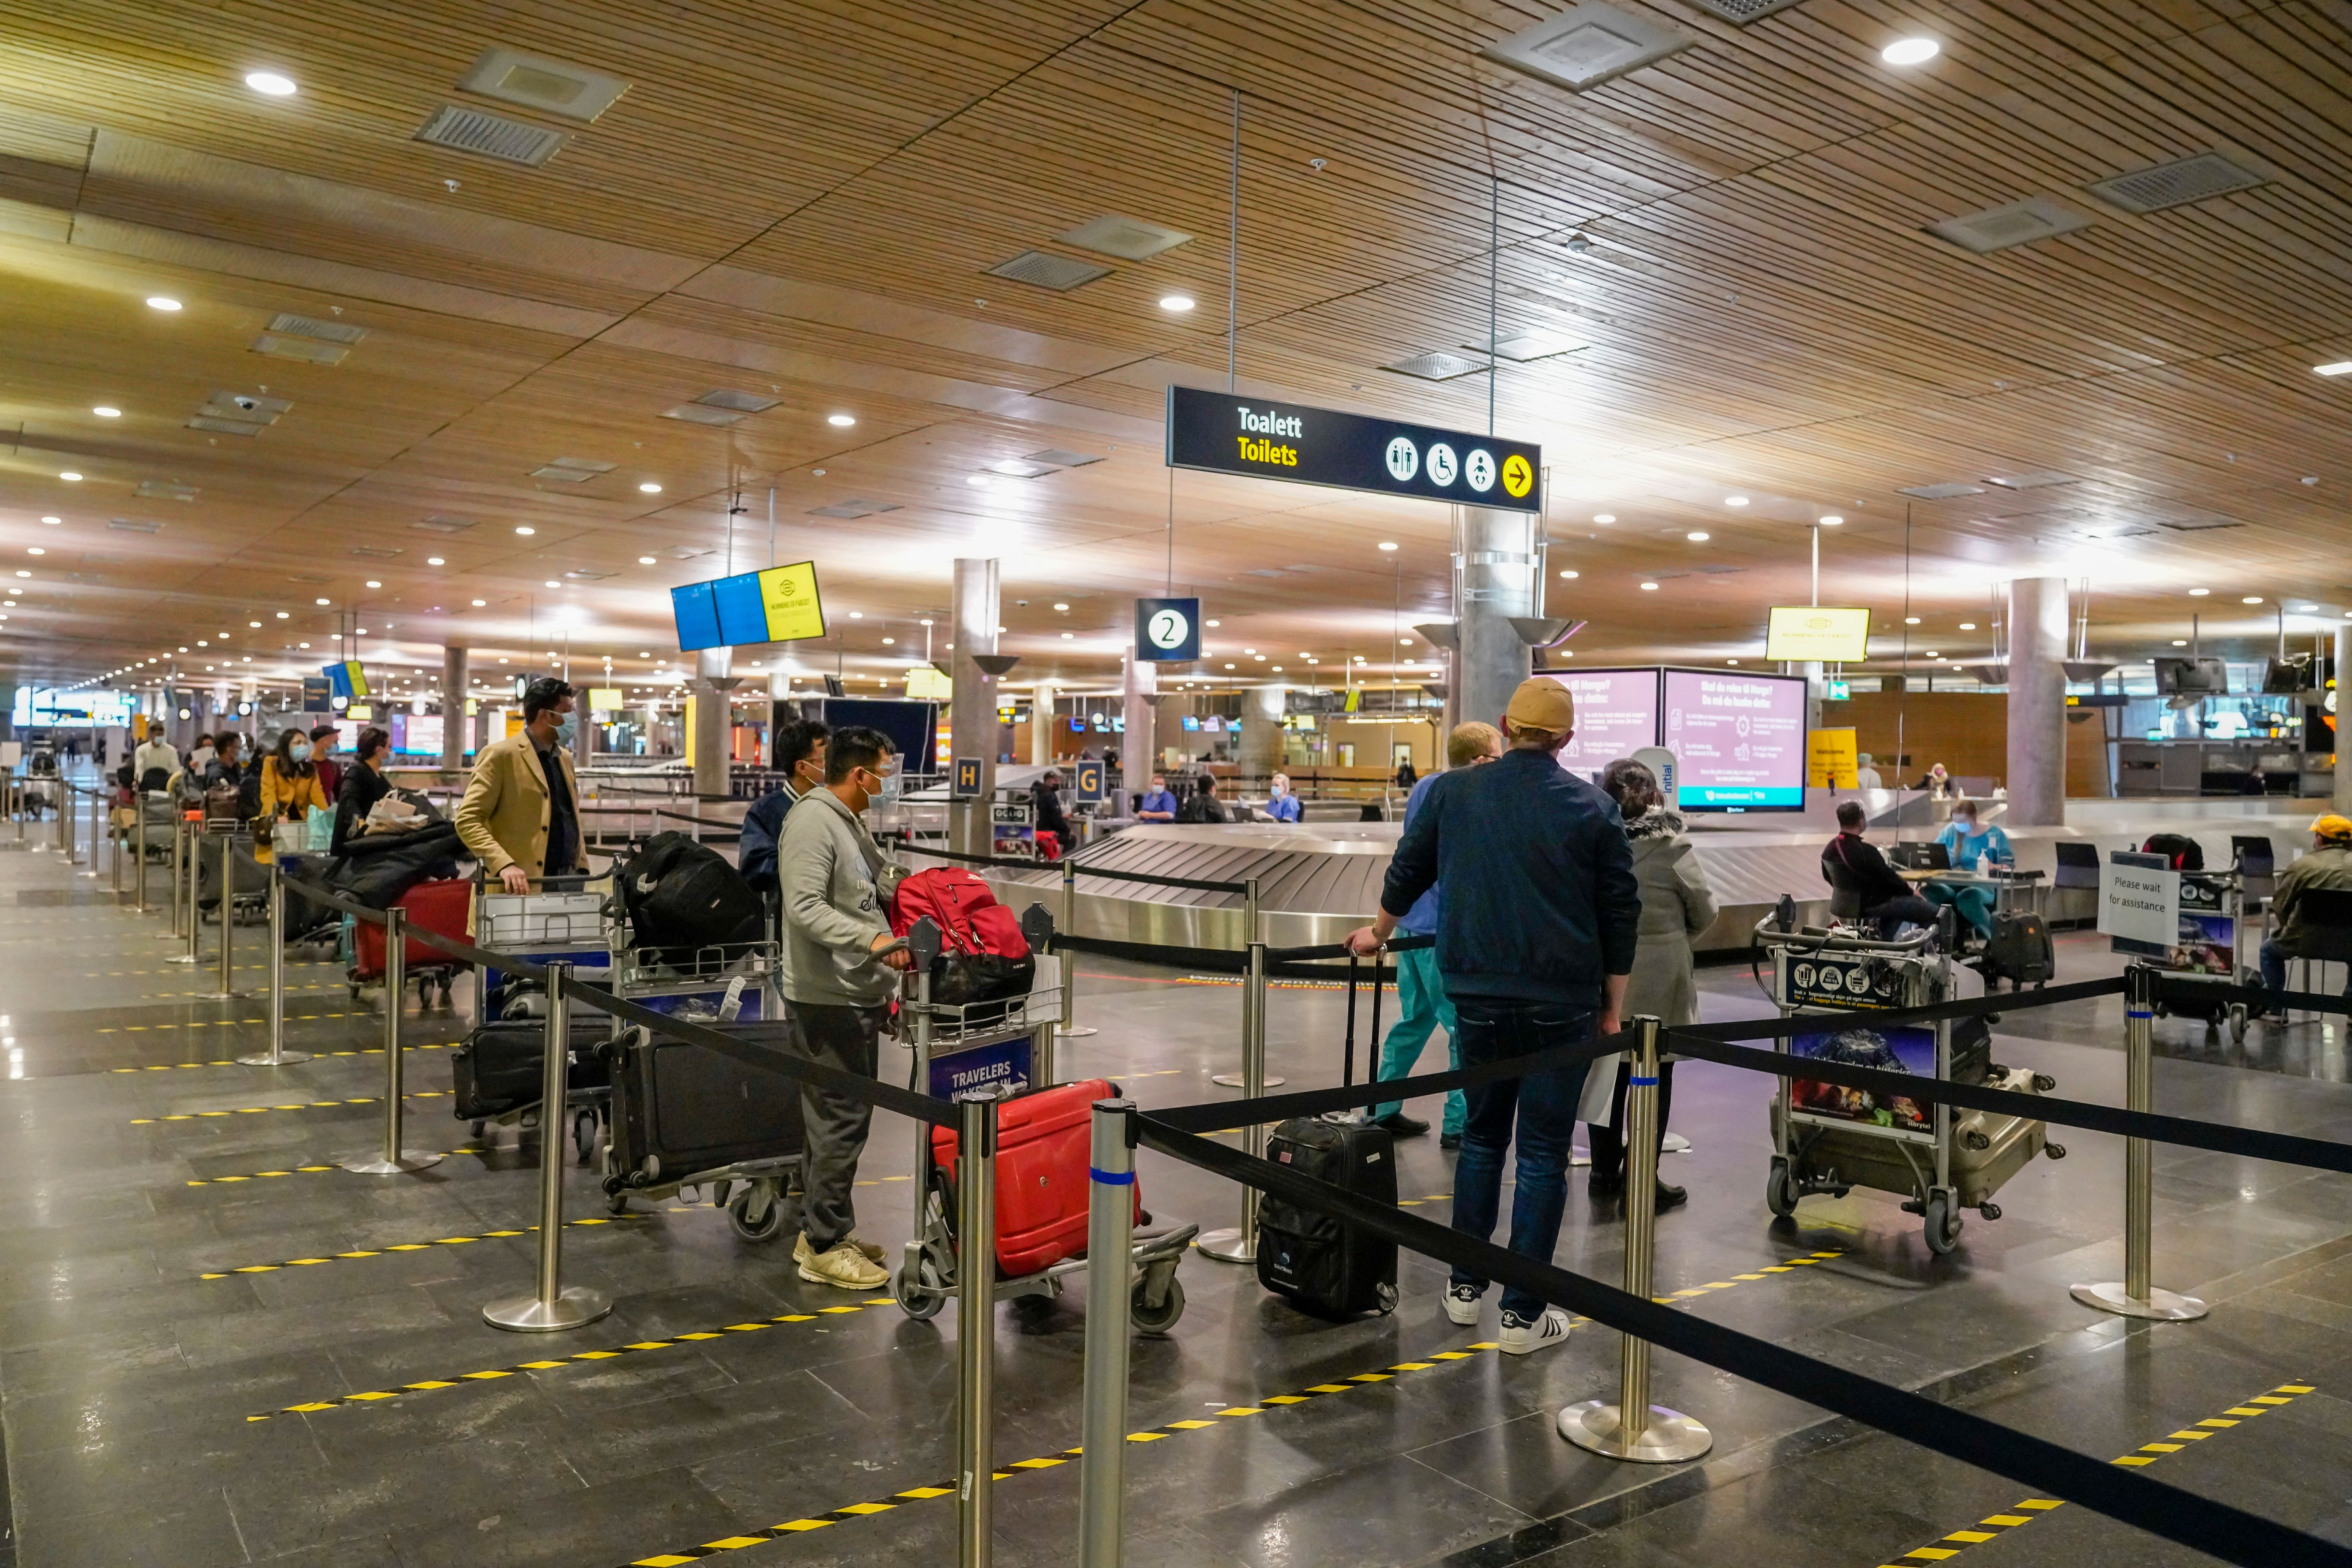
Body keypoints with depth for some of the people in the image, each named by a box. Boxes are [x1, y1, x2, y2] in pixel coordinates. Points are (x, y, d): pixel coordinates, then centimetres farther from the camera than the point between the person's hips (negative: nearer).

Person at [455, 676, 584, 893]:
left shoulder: (565, 758, 18)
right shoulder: (500, 755, -5)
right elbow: (467, 820, -10)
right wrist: (504, 865, -23)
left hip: (566, 885, 6)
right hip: (519, 888, -6)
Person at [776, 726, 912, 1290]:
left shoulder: (851, 823, 18)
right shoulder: (812, 821, -14)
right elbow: (805, 908, -24)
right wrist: (872, 940, -32)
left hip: (855, 995, 11)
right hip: (829, 997, -11)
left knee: (834, 1117, 16)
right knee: (841, 1121, -6)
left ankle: (820, 1229, 27)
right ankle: (825, 1248, 3)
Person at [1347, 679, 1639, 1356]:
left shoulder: (1452, 791, 2)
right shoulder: (1593, 807, -3)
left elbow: (1408, 872, 14)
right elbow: (1621, 913, -1)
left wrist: (1378, 933, 32)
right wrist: (1613, 1006, 9)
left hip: (1478, 994, 2)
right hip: (1561, 1001, -2)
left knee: (1481, 1136, 18)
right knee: (1543, 1152, 5)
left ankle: (1465, 1287, 24)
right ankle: (1523, 1313, 9)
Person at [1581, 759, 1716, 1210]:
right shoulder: (1671, 849, -13)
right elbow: (1705, 911, -1)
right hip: (1659, 977, -3)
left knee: (1606, 1071, 15)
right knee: (1654, 1077, 7)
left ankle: (1605, 1172, 26)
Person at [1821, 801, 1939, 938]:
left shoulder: (1829, 849, -3)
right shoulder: (1865, 851, -28)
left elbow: (1828, 877, 12)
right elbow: (1889, 877, -19)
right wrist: (1911, 892, -1)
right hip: (1874, 904, -9)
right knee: (1933, 913, 1)